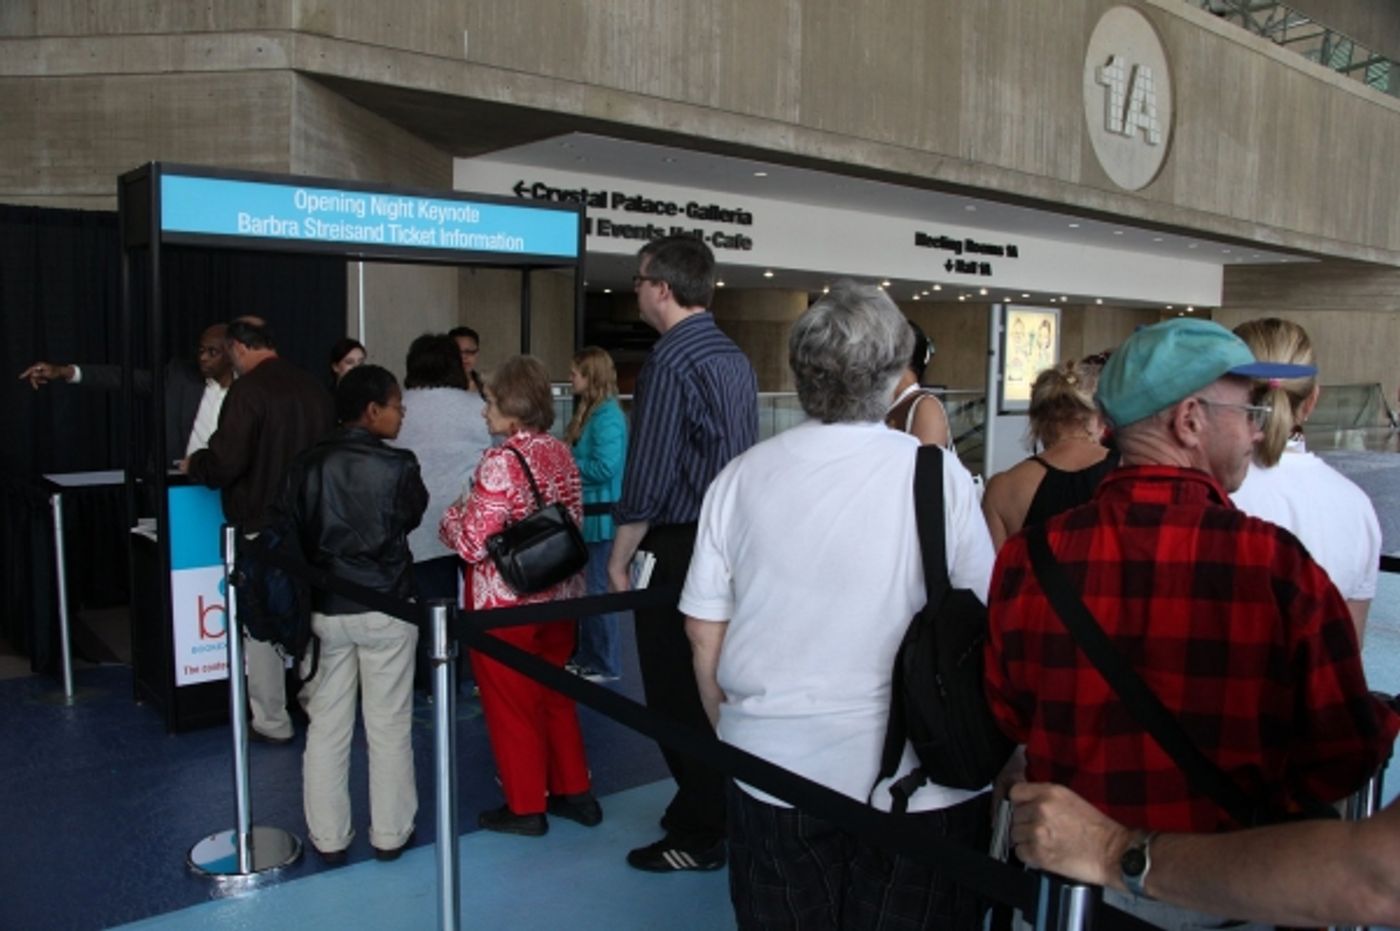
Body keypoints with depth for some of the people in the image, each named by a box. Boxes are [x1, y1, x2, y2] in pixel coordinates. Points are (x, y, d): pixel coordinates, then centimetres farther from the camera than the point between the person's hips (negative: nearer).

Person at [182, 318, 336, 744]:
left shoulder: (247, 389, -15)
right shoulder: (315, 388, 5)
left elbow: (225, 463, -21)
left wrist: (193, 464, 1)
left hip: (260, 524, -6)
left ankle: (272, 722, 11)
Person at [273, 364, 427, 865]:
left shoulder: (307, 464, -3)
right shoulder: (398, 465, -12)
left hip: (325, 609, 3)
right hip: (386, 608, -3)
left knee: (326, 725, 12)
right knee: (389, 726, 9)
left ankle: (328, 837, 22)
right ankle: (390, 834, 19)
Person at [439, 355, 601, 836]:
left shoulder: (501, 461, -20)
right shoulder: (561, 454, 2)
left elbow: (472, 544, -22)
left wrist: (451, 517, -3)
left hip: (506, 604, -7)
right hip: (560, 595, 7)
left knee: (511, 705, 10)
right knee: (555, 696, 20)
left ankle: (525, 808, 23)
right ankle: (574, 791, 31)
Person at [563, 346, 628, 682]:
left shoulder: (607, 416, -18)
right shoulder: (589, 411, 13)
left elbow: (605, 467, -25)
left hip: (599, 517, -10)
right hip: (585, 515, 10)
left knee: (597, 590, -1)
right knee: (584, 588, 17)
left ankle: (606, 664, 10)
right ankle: (587, 657, 28)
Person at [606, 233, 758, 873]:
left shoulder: (670, 362, -17)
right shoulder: (735, 359, 11)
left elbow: (648, 474, -19)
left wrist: (618, 558, -10)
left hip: (677, 550, -9)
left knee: (676, 696, 3)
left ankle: (699, 837, 14)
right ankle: (715, 807, 34)